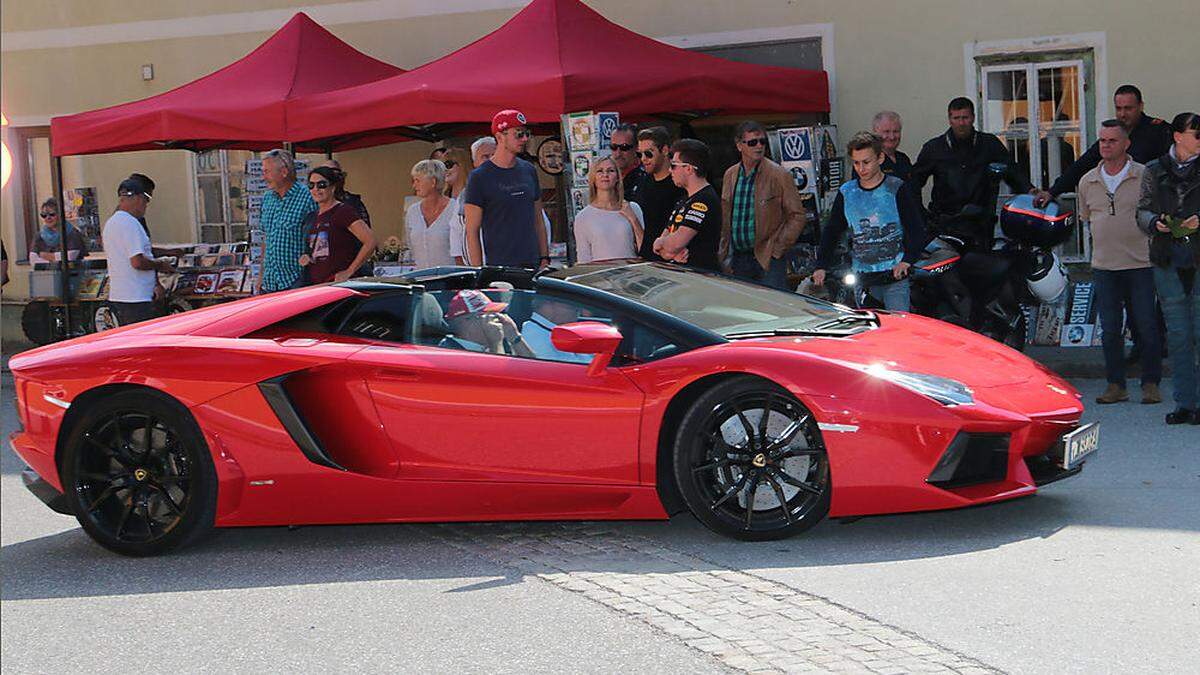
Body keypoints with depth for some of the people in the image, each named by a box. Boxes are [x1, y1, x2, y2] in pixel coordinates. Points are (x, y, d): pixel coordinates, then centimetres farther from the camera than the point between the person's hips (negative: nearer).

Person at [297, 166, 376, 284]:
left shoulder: (343, 211, -9)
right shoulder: (312, 216, 16)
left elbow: (370, 242, -17)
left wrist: (349, 272, -15)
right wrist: (304, 258, 7)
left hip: (338, 283, -7)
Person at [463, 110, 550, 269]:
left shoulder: (529, 171, 14)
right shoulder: (479, 177, -4)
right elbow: (472, 231, -5)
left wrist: (545, 258, 13)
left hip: (533, 266, 5)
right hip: (499, 268, -5)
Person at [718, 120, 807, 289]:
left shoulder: (779, 175, -5)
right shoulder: (730, 175, 10)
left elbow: (797, 216, -4)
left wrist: (777, 249, -9)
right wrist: (723, 255, 8)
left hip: (768, 260, -4)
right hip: (738, 260, 5)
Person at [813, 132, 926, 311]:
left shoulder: (896, 189, 1)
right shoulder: (846, 192, 10)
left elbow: (917, 229, 0)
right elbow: (831, 231, 16)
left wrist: (907, 260, -15)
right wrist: (821, 266, 5)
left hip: (895, 278, -3)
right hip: (862, 279, 3)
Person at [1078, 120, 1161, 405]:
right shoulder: (1088, 181, 9)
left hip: (1140, 264, -3)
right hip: (1104, 265, 3)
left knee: (1147, 327, -1)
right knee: (1110, 330, 4)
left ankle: (1151, 383, 9)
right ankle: (1115, 384, 12)